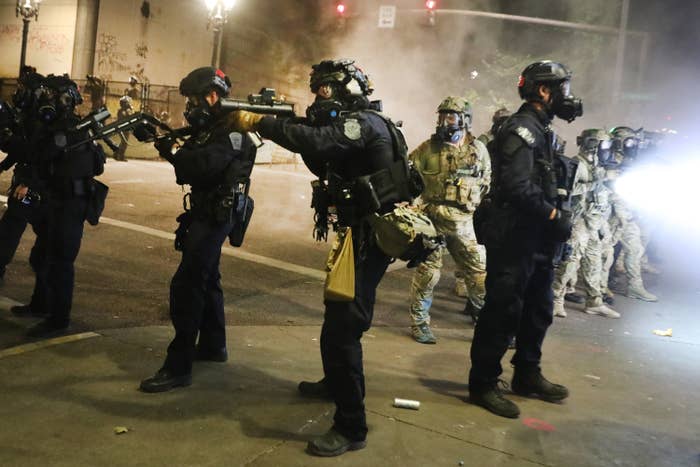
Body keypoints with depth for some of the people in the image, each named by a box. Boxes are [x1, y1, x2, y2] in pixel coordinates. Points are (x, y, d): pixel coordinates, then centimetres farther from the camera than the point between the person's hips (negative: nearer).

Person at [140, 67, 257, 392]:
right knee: (206, 278, 20)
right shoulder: (210, 127, 14)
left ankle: (178, 367, -11)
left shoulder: (232, 130, -17)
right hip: (207, 213, 11)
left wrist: (170, 152, -18)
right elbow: (191, 161, 10)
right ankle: (213, 346, 35)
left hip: (215, 216, -11)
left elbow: (205, 164, -31)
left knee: (186, 285, -14)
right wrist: (168, 144, -6)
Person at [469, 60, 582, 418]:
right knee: (503, 311, -4)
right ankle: (482, 384, 7)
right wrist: (554, 214, -17)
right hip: (513, 237, -10)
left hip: (534, 238, 10)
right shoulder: (522, 128, -14)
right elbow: (517, 187, -26)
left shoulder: (540, 130, 18)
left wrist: (556, 215, 4)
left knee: (538, 309, 18)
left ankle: (527, 375, 32)